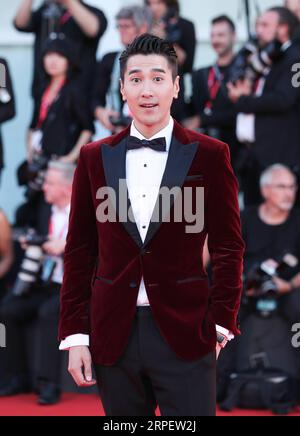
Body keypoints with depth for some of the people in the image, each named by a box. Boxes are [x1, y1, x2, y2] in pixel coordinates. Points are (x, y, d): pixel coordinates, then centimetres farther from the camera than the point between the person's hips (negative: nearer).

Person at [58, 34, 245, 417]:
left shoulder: (210, 155, 1)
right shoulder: (94, 158, 8)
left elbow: (228, 247, 4)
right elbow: (79, 251, 9)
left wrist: (222, 323, -1)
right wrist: (75, 335, 4)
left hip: (185, 334, -2)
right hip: (113, 335, 2)